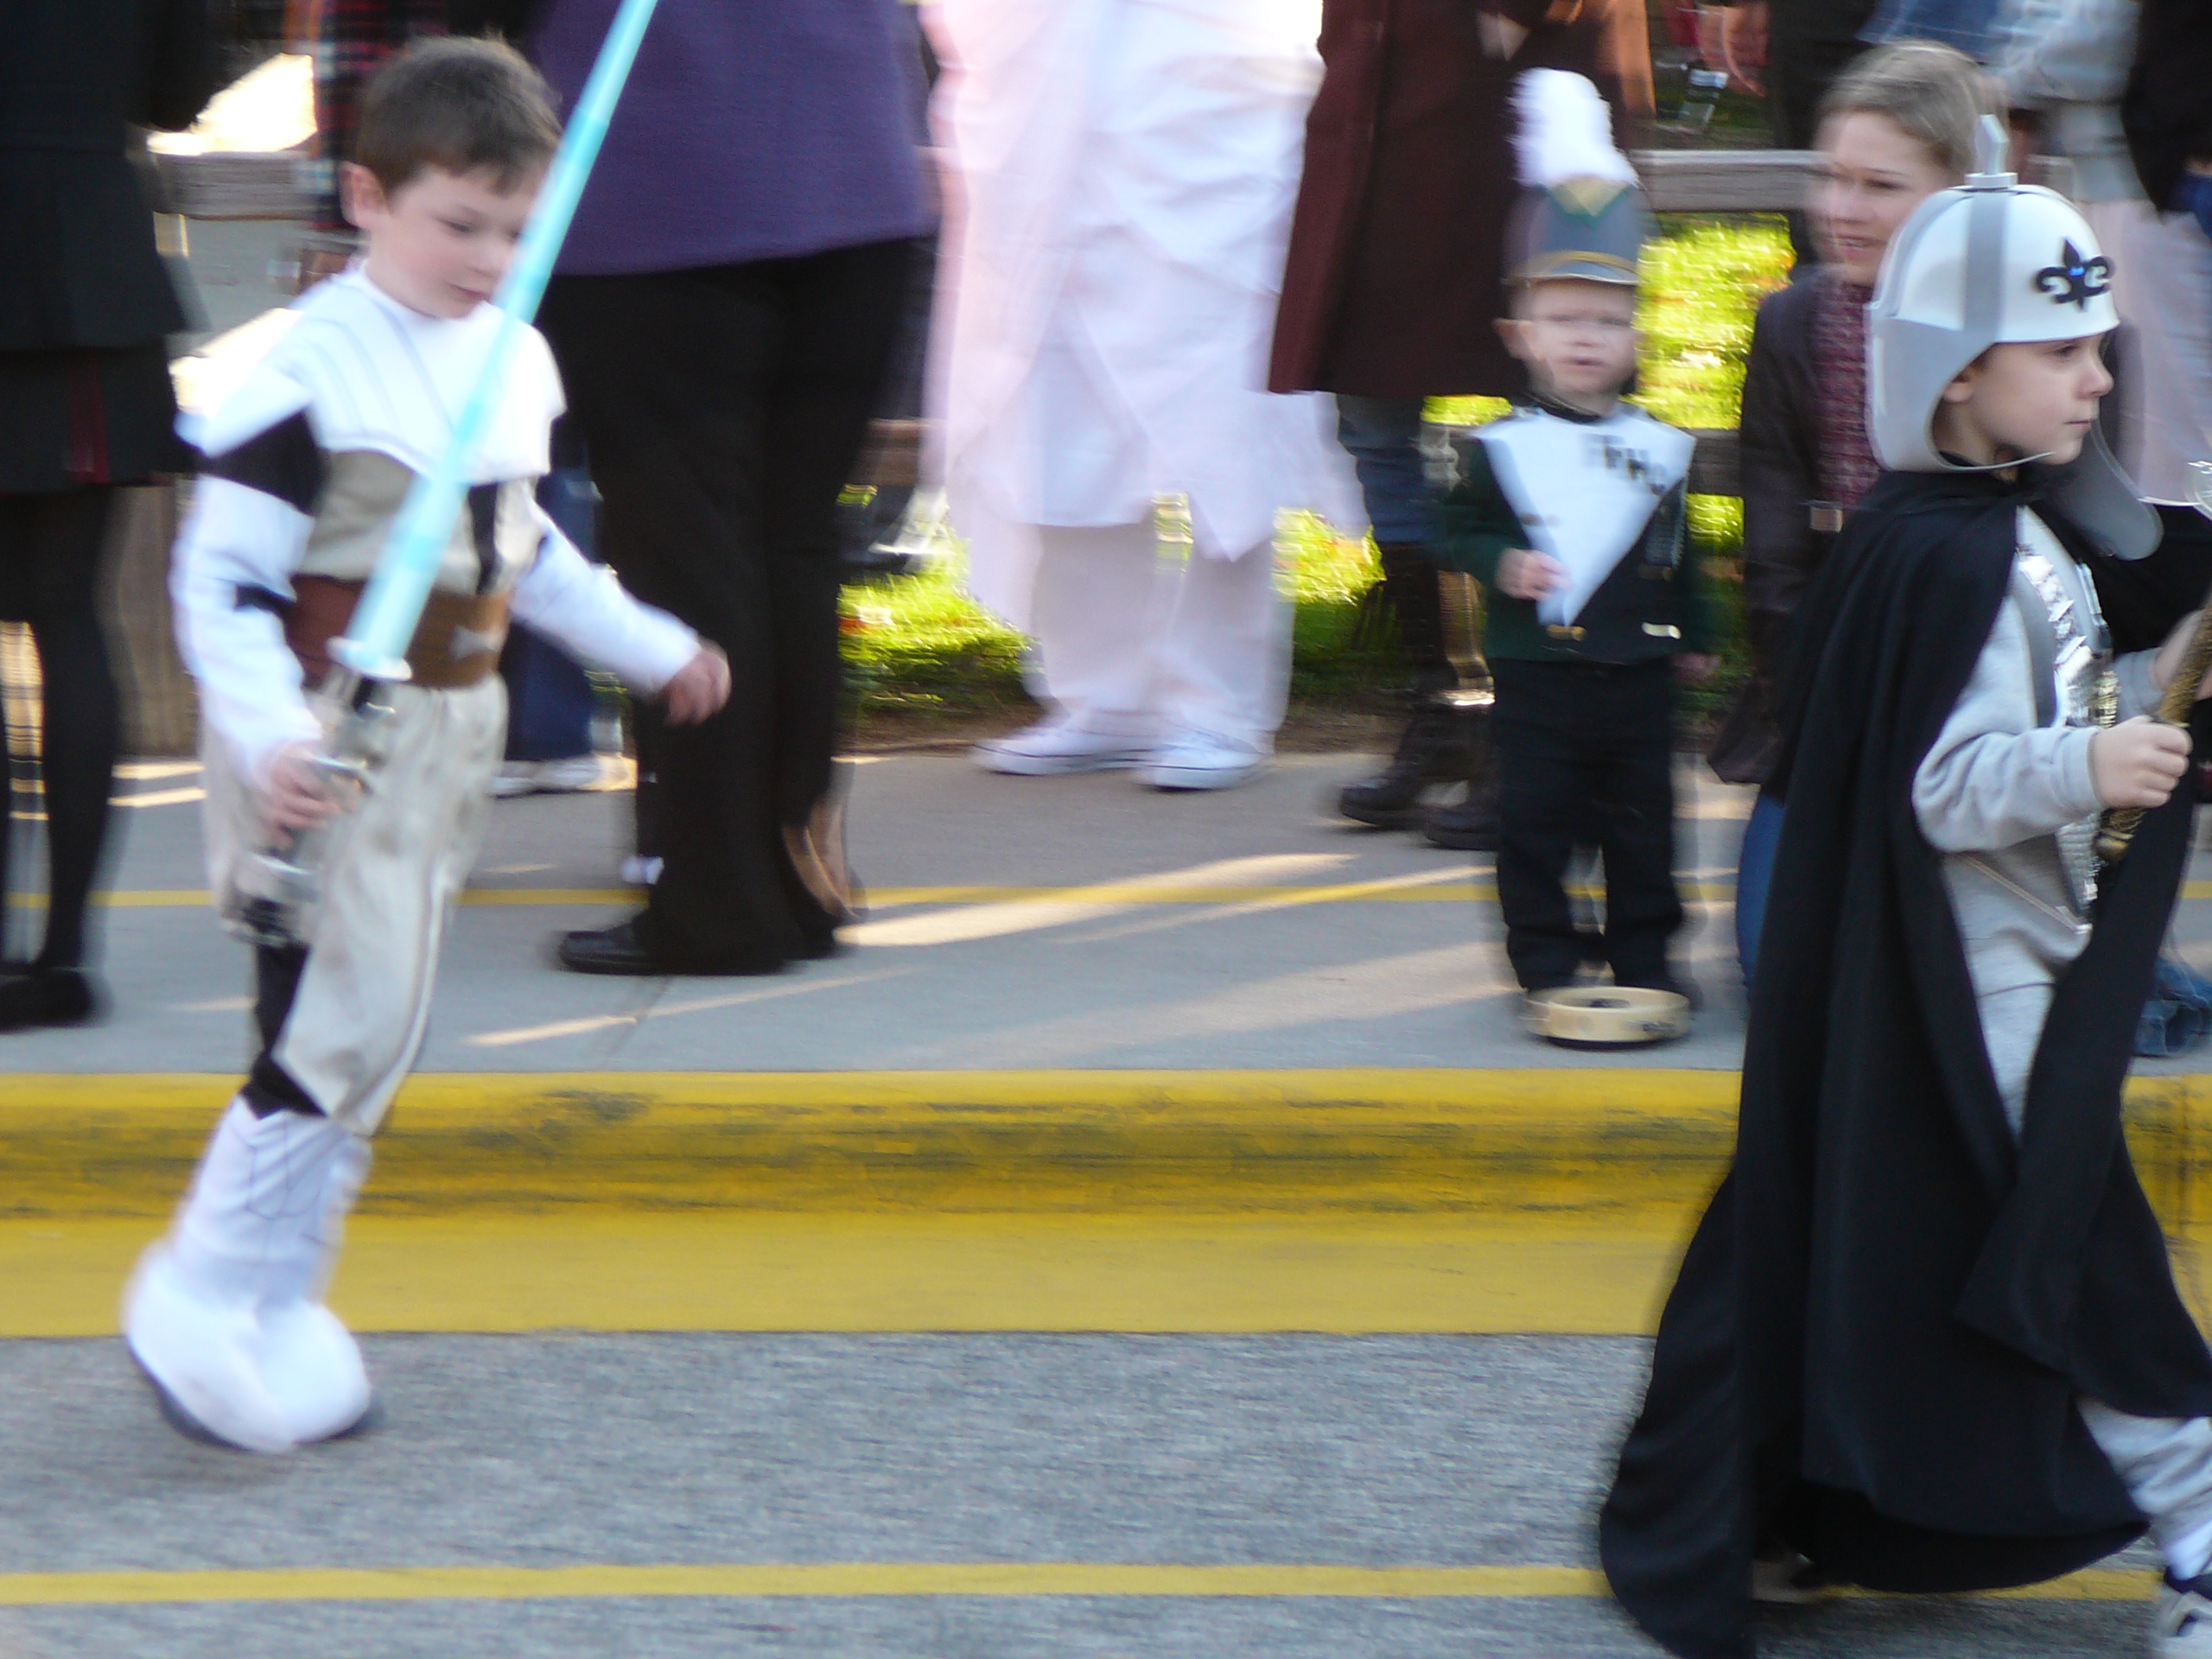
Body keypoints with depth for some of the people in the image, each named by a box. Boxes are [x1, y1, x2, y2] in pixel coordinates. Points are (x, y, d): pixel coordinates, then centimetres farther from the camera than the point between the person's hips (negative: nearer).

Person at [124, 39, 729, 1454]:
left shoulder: (518, 360, 9)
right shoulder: (310, 374, -17)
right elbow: (221, 576, -17)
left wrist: (648, 646, 26)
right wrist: (268, 733, -30)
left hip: (451, 732, 8)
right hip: (326, 740, -8)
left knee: (379, 1035, 11)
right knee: (339, 1024, -14)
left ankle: (277, 1310, 19)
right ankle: (202, 1304, -3)